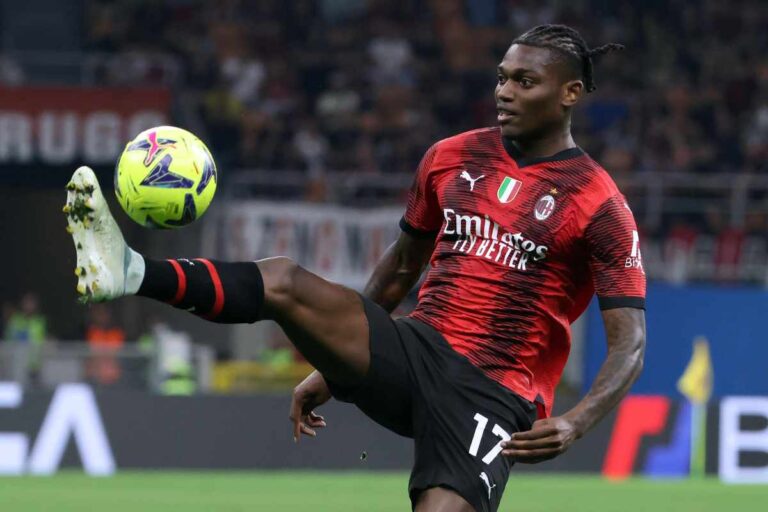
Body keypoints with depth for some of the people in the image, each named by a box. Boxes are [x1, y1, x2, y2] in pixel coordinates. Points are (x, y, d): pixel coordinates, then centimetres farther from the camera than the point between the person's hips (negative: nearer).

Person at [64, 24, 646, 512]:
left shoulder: (600, 207, -5)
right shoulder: (450, 158, 12)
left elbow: (630, 342, -8)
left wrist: (575, 424, -25)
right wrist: (335, 361, 25)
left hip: (493, 397, -5)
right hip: (414, 352, 5)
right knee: (283, 281, -17)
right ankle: (130, 271, -29)